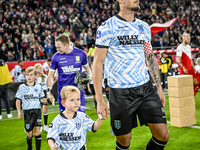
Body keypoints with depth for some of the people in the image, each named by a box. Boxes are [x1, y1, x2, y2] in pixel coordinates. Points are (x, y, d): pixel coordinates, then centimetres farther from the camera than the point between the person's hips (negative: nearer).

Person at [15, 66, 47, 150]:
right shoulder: (22, 87, 0)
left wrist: (44, 100, -8)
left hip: (37, 111, 1)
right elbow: (18, 100, 3)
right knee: (29, 133, 4)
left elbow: (42, 98, 15)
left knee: (37, 130, -10)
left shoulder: (38, 87, 4)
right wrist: (19, 112, -6)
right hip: (27, 112, -1)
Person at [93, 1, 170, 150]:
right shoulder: (107, 27, -6)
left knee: (163, 136, 0)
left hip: (146, 88, 5)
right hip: (121, 93, -5)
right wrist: (99, 99, -12)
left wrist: (159, 88, 16)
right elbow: (98, 63, -7)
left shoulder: (144, 27, 12)